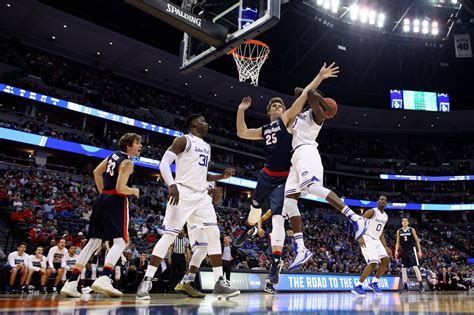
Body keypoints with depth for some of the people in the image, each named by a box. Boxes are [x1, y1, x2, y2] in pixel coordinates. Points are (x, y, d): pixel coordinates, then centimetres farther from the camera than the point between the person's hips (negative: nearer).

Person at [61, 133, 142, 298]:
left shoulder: (114, 154, 15)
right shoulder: (127, 162, -10)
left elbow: (97, 172, 22)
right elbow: (120, 188, -18)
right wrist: (134, 191, 0)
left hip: (102, 199, 9)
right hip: (116, 201, -8)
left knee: (94, 242, 11)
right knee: (120, 241, -10)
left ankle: (71, 282, 8)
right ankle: (103, 279, -29)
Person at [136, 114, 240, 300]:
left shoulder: (207, 147, 22)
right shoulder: (183, 140, -1)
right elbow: (164, 163, -10)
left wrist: (222, 176, 13)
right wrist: (171, 185, -26)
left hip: (202, 196, 7)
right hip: (183, 193, -7)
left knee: (213, 235, -3)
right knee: (169, 235, -11)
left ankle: (220, 282, 1)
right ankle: (146, 281, -2)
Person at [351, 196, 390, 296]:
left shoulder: (385, 216, 16)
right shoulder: (372, 212, -10)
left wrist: (386, 247, 16)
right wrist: (360, 237, -29)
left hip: (376, 240, 8)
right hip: (367, 239, -8)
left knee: (385, 261, -2)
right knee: (373, 264, -18)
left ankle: (374, 283, 13)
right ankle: (357, 286, -11)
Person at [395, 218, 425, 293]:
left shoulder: (412, 230, -2)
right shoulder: (399, 231, 5)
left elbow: (417, 241, 1)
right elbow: (398, 242, 9)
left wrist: (419, 251, -3)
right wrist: (396, 251, -2)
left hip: (412, 250, -4)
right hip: (404, 251, 4)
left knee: (415, 267, -14)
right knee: (403, 269, 1)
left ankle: (421, 285, -9)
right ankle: (405, 286, 8)